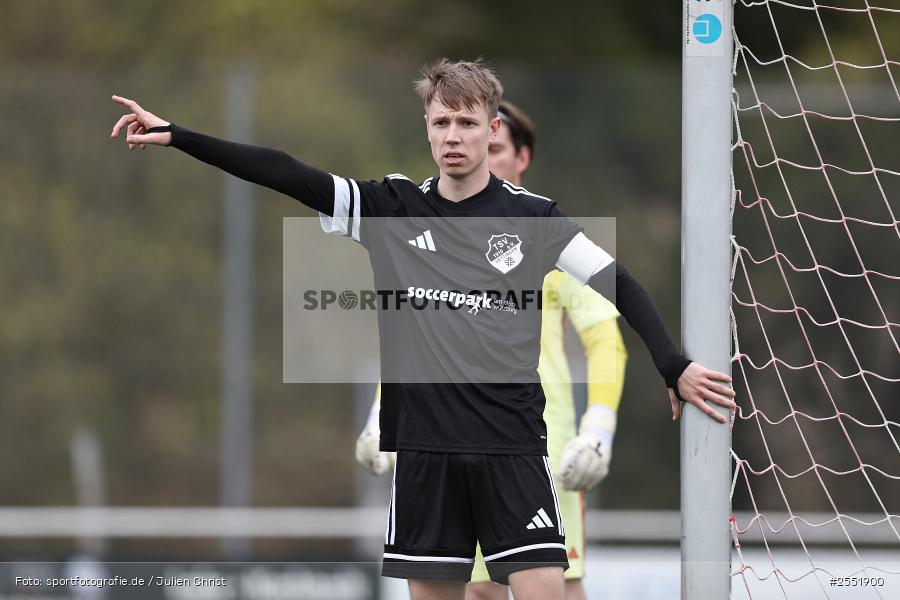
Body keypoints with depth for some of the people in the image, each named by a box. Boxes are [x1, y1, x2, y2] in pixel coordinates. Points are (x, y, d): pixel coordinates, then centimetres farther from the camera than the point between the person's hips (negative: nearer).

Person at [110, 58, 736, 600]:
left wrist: (675, 368, -7)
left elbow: (619, 284, 2)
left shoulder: (532, 217, 1)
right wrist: (175, 136, -7)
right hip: (424, 448, 2)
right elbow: (284, 173, -1)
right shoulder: (392, 209, 5)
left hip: (512, 446, -2)